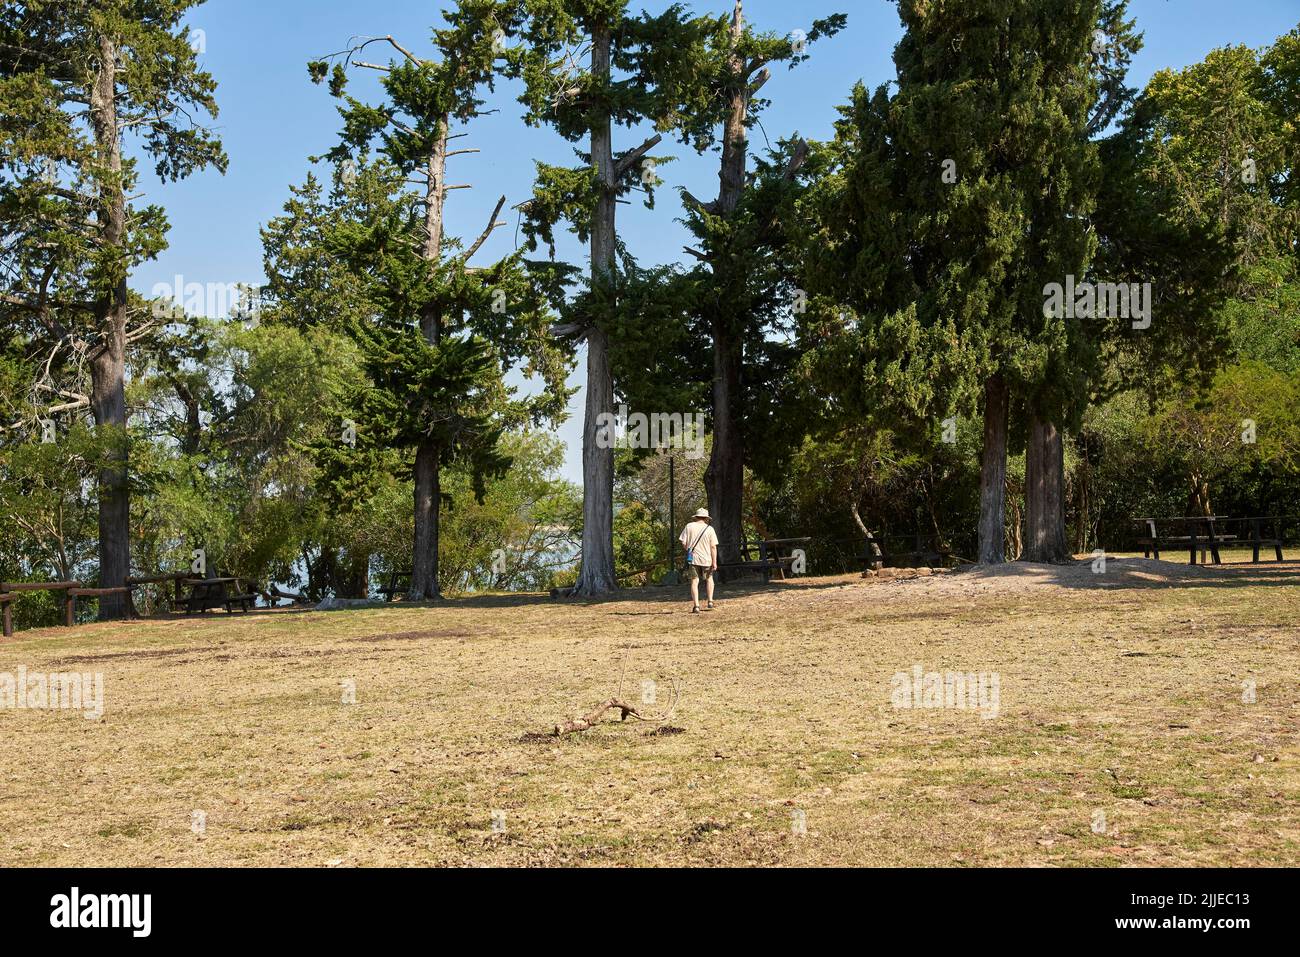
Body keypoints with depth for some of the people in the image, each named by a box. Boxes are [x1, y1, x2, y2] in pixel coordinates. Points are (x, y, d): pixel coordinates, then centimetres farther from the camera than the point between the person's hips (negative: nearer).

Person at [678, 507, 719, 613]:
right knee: (709, 578, 22)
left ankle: (696, 606, -6)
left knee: (694, 582, 2)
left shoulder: (689, 527, -1)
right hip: (706, 560, 0)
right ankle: (710, 602, 17)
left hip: (693, 558, 0)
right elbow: (713, 547, -6)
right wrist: (714, 562, -4)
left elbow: (683, 543, -3)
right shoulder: (709, 529, -3)